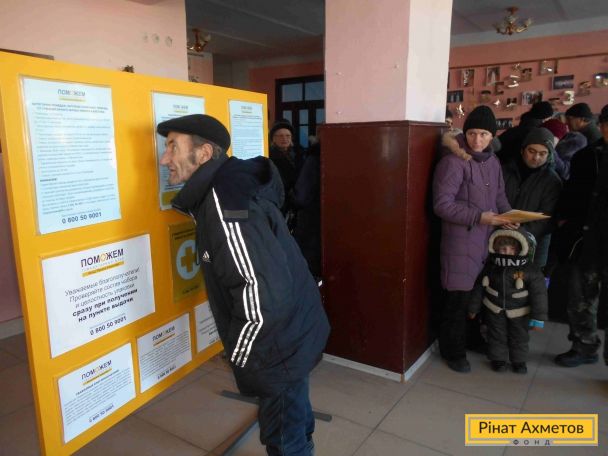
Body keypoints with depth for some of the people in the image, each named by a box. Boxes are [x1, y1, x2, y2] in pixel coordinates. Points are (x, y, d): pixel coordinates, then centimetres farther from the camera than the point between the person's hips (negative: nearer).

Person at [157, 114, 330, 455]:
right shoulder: (228, 186, 5)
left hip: (279, 344, -9)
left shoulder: (224, 202, -26)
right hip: (291, 332, 9)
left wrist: (239, 355, -16)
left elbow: (265, 294, -32)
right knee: (294, 422, 30)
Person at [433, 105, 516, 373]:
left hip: (488, 239, 7)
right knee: (459, 299, 1)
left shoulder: (493, 161, 10)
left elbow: (499, 196, 19)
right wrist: (478, 217, -19)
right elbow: (442, 205, -18)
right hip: (460, 240, -7)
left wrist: (508, 216, 0)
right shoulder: (453, 162, -14)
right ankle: (454, 352, 18)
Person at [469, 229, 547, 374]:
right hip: (495, 309, 1)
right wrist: (473, 308, 5)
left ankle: (519, 360, 35)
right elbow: (479, 287, -1)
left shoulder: (531, 271, -19)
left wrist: (538, 318, -15)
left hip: (519, 311, -1)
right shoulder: (490, 266, -11)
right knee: (496, 335, 13)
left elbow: (539, 294, -15)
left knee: (519, 336, 15)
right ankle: (498, 358, 32)